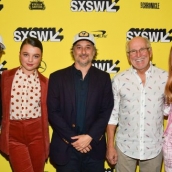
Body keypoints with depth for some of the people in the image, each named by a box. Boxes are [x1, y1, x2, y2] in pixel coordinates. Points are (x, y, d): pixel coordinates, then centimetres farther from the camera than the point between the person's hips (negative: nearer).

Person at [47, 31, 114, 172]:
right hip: (65, 149, -1)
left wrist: (90, 137, -13)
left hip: (94, 148, 1)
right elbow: (53, 112, -5)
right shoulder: (57, 77, 0)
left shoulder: (103, 78, 4)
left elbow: (106, 112, -2)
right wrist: (72, 139, -12)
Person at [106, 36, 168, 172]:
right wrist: (110, 146, -1)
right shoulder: (119, 80, -6)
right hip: (125, 147, 0)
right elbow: (112, 114, -1)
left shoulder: (165, 78, -5)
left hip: (154, 149, 1)